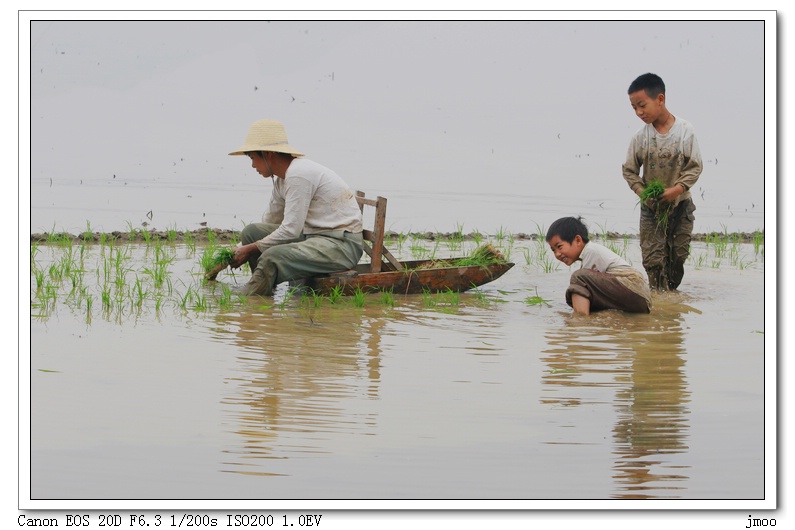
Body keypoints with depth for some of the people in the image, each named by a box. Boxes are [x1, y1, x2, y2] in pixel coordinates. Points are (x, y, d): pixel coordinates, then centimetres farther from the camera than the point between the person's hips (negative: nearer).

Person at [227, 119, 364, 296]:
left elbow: (290, 230, -20)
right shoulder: (282, 179, 12)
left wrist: (250, 249, -9)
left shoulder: (298, 175, -18)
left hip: (342, 243, -10)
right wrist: (239, 248, 12)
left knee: (272, 258, -30)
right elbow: (268, 222, 22)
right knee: (251, 232, 4)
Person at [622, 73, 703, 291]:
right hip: (651, 207, 0)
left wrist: (677, 189, -21)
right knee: (653, 257, -5)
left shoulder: (685, 130, -12)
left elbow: (695, 166, -8)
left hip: (680, 203, 0)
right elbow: (629, 170, -1)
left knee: (678, 254, 7)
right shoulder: (641, 136, -9)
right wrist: (643, 193, -15)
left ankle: (671, 289, 23)